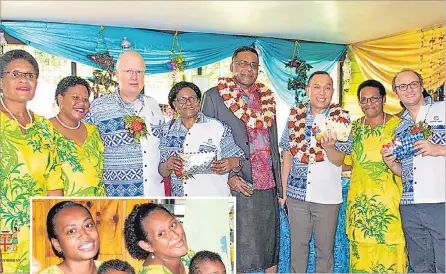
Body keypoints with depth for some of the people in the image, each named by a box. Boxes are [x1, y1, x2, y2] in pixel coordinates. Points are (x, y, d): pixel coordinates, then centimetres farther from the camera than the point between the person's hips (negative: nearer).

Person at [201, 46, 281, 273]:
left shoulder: (267, 98, 13)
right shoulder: (214, 96, -2)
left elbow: (274, 144, 15)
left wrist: (279, 184, 12)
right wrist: (228, 177, -14)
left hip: (267, 186, 5)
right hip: (237, 186, -4)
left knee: (270, 242, 15)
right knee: (239, 248, 5)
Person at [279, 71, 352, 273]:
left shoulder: (341, 118, -5)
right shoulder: (295, 114, 1)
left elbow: (338, 161, -7)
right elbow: (288, 155, 6)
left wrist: (329, 146, -29)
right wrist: (283, 190, 6)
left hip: (327, 196, -1)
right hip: (296, 193, 2)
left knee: (325, 249, 12)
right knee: (298, 247, 13)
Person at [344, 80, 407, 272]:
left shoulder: (397, 125, -3)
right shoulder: (355, 127, 8)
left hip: (389, 200, -3)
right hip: (360, 200, 3)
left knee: (390, 251, 0)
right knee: (360, 251, 9)